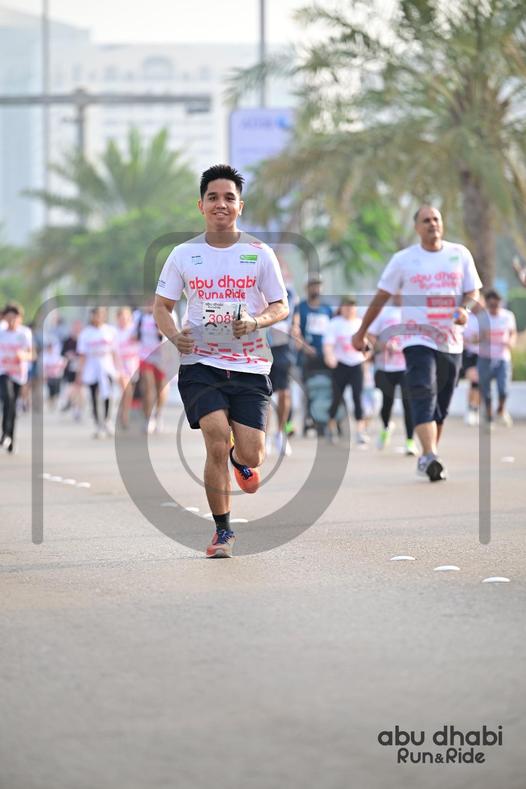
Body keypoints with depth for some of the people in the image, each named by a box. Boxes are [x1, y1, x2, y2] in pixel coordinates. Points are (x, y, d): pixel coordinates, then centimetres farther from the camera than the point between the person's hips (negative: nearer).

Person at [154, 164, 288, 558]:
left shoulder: (260, 253, 3)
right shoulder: (183, 255, 4)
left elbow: (281, 307, 6)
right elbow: (162, 306, 11)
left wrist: (256, 322, -15)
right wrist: (174, 334, -10)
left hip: (250, 366, 0)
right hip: (200, 363, 0)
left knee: (251, 455, -6)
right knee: (217, 440, -18)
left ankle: (241, 462, 36)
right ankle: (223, 531, -2)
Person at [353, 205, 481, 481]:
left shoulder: (460, 254, 6)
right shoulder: (403, 259, 1)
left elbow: (473, 292, 8)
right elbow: (381, 297, 7)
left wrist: (465, 308, -15)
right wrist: (361, 332, 10)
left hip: (450, 342, 3)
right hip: (418, 340, -3)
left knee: (440, 405, 9)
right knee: (424, 396, -21)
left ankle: (427, 459, 24)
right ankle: (429, 456, -33)